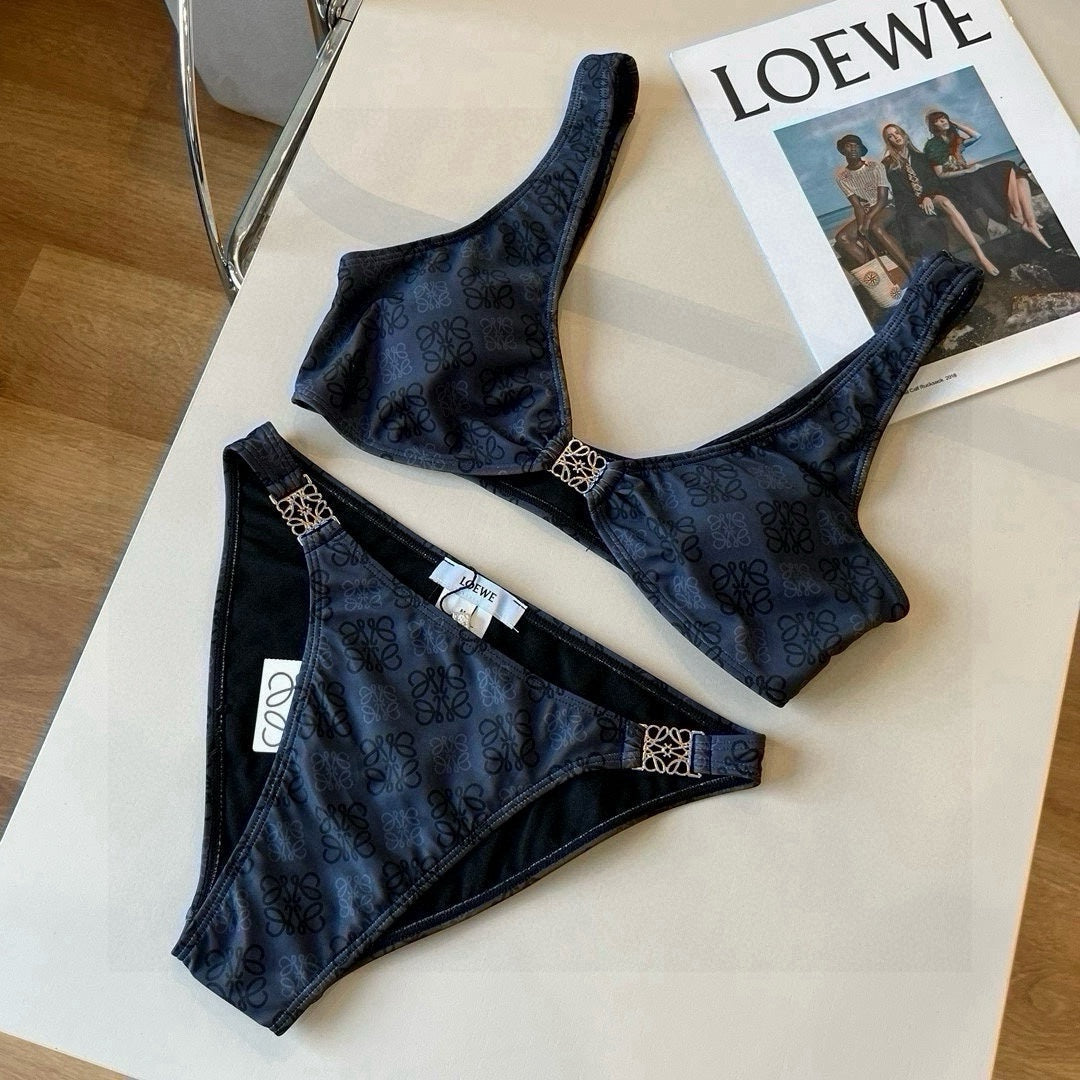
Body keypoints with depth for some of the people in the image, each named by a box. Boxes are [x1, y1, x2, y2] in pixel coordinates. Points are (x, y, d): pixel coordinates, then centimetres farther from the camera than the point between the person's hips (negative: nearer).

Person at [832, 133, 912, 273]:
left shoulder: (875, 166, -5)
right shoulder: (842, 176, 3)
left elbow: (883, 199, -12)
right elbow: (857, 204, -4)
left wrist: (868, 220, -27)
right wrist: (861, 224, -23)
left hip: (885, 208, -4)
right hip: (864, 212, 4)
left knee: (875, 227, -38)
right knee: (842, 238, -23)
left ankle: (912, 273, -44)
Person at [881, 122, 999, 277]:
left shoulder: (918, 155, 20)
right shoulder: (888, 164, 11)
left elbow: (933, 178, 10)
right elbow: (898, 190, 2)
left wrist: (928, 196, -10)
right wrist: (920, 200, -11)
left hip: (930, 195, 1)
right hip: (910, 202, -1)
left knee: (946, 202, -33)